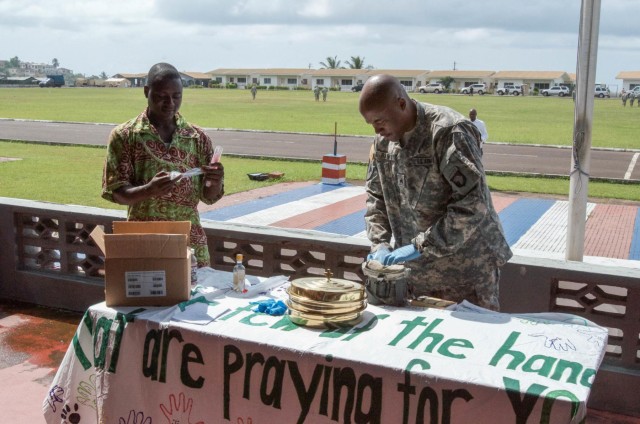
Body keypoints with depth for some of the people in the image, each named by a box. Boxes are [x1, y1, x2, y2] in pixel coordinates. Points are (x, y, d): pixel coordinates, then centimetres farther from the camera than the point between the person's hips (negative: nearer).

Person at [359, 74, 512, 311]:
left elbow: (472, 205, -25)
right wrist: (379, 244, -5)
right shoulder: (382, 141, 3)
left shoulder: (448, 132, -20)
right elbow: (375, 196, 10)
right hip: (414, 267, 6)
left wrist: (420, 246, -25)